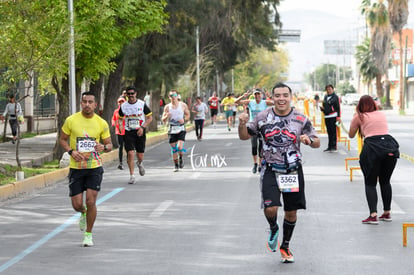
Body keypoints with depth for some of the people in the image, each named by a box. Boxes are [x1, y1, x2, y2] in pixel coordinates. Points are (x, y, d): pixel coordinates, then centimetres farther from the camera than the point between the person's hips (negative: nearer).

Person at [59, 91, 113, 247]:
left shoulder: (102, 123, -1)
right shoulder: (71, 120, -4)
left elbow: (109, 145, 7)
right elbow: (62, 139, 7)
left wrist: (104, 147, -18)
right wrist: (71, 151, -12)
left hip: (95, 167, 0)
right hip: (76, 168, 0)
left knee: (91, 201, -10)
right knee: (77, 205, 0)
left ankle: (88, 234, 10)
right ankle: (83, 213, 39)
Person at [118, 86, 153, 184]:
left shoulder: (142, 104, -3)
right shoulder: (123, 106, 2)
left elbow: (150, 118, 2)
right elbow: (120, 118, 16)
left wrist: (143, 127, -12)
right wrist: (120, 125, -5)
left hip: (140, 132, 0)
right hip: (128, 133, 0)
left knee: (140, 156, 4)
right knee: (130, 153, -13)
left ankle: (140, 164, 42)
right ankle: (132, 176, -4)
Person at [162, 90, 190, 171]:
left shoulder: (183, 105, 1)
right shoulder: (167, 107, 2)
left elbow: (188, 115, 11)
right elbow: (163, 120, 5)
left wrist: (184, 119, -10)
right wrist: (166, 116, -17)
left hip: (181, 129, -2)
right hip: (172, 129, 2)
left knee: (180, 147, -17)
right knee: (173, 149, 4)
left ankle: (181, 158, 14)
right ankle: (176, 165, 18)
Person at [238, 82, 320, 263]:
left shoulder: (300, 119, -3)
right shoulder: (263, 117, -3)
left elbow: (317, 143, 4)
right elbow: (244, 136, 6)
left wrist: (309, 140, -19)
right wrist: (242, 124, -15)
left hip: (293, 170, 1)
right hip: (271, 170, -1)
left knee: (291, 212, 9)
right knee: (270, 208, -18)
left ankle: (285, 247, 32)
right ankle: (273, 229, 18)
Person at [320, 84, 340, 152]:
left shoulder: (335, 97, -2)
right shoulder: (325, 97, 17)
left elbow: (338, 107, -5)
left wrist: (338, 116, -11)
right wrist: (322, 108, 3)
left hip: (333, 116, -6)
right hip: (326, 116, 6)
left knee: (333, 131, -7)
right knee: (329, 132, 10)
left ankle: (334, 147, -6)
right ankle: (329, 147, 14)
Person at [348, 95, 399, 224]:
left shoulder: (359, 117, 9)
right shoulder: (382, 114, 21)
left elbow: (351, 135, 19)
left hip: (372, 147, -4)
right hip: (390, 145, 4)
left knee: (370, 183, 3)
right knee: (385, 181, 19)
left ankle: (373, 215, -10)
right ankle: (387, 213, 23)